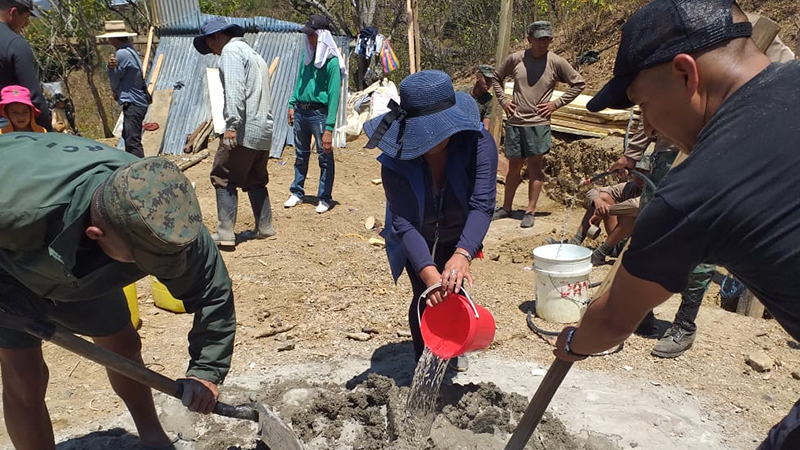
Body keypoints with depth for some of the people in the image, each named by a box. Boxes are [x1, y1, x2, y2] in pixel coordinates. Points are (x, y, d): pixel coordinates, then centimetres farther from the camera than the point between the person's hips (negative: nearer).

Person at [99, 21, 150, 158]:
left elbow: (114, 82, -8)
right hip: (137, 102, 11)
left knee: (133, 142, -15)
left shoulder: (122, 54, -17)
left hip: (133, 104, -11)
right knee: (127, 137, 23)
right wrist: (110, 66, -13)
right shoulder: (130, 50, 13)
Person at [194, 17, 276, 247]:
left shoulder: (231, 51, -4)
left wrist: (232, 125, -25)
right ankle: (264, 227, 21)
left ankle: (225, 233, -7)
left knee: (223, 179, -5)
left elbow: (235, 90, -20)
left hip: (244, 130, -9)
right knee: (255, 181, 17)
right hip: (264, 130, 9)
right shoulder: (253, 53, 24)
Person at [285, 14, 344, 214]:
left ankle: (325, 198, 16)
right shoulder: (307, 55, 8)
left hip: (319, 113, -7)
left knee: (325, 158, 4)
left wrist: (329, 128, -22)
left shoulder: (332, 62, -13)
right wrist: (292, 105, 14)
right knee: (300, 156, 16)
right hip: (300, 112, 7)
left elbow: (334, 95, -18)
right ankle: (297, 193, 28)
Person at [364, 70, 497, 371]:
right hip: (418, 239, -1)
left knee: (453, 291, 6)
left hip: (458, 236, 1)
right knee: (426, 298, -3)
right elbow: (404, 223, -37)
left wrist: (462, 255, -57)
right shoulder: (395, 163, -34)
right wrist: (429, 273, -50)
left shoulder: (478, 143, -35)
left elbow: (483, 204, -42)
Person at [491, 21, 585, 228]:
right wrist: (503, 100, 6)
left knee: (535, 167, 1)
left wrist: (556, 103, -1)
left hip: (538, 123, -2)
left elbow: (579, 83, 6)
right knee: (514, 166, 10)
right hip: (515, 122, 2)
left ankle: (530, 211, 8)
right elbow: (496, 78, 18)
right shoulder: (516, 59, 2)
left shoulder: (557, 62, -3)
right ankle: (506, 207, 22)